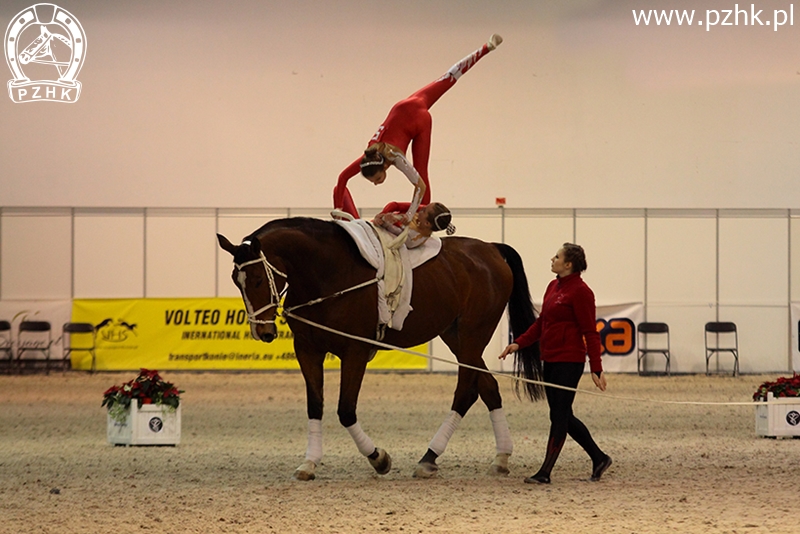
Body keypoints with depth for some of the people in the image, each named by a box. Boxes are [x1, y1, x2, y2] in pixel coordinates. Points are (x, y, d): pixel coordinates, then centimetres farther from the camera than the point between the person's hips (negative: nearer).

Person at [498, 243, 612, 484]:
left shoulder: (580, 292, -13)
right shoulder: (554, 287, 14)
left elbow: (590, 332, -14)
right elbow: (541, 323, 20)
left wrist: (596, 369, -17)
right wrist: (519, 343, 8)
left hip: (568, 362, -10)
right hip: (550, 360, 10)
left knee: (559, 416, -4)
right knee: (562, 416, 14)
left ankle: (545, 472, -2)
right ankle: (599, 458, 25)